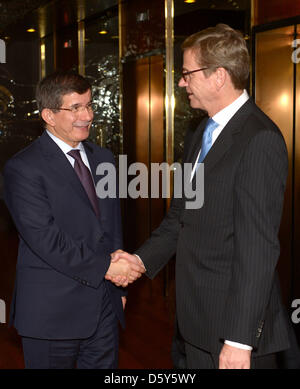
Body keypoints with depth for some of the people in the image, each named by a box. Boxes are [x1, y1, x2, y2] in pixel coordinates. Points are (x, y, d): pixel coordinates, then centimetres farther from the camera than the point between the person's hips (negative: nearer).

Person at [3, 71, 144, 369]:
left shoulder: (102, 158, 12)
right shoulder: (23, 168, -10)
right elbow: (44, 238, -18)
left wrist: (119, 287, 14)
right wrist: (104, 267, -18)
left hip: (104, 308, 6)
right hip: (52, 310, -6)